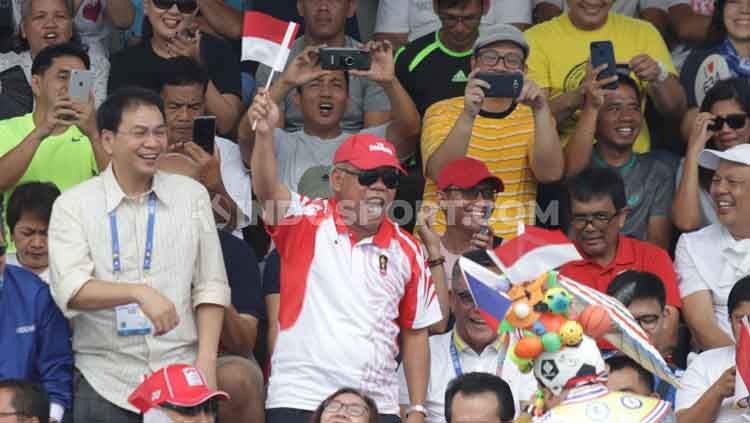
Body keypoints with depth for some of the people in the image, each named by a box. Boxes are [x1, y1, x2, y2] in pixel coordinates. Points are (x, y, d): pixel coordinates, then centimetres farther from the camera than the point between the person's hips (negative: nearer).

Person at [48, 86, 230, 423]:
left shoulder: (192, 195, 8)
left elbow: (210, 287, 7)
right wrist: (140, 292, -27)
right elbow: (70, 290, -14)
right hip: (105, 383, -2)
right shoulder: (73, 205, 0)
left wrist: (206, 361, -4)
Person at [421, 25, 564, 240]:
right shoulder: (443, 112, 7)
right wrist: (468, 116, -24)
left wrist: (541, 111, -19)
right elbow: (439, 173, -11)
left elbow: (550, 173, -7)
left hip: (511, 242, 1)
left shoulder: (533, 118, 11)